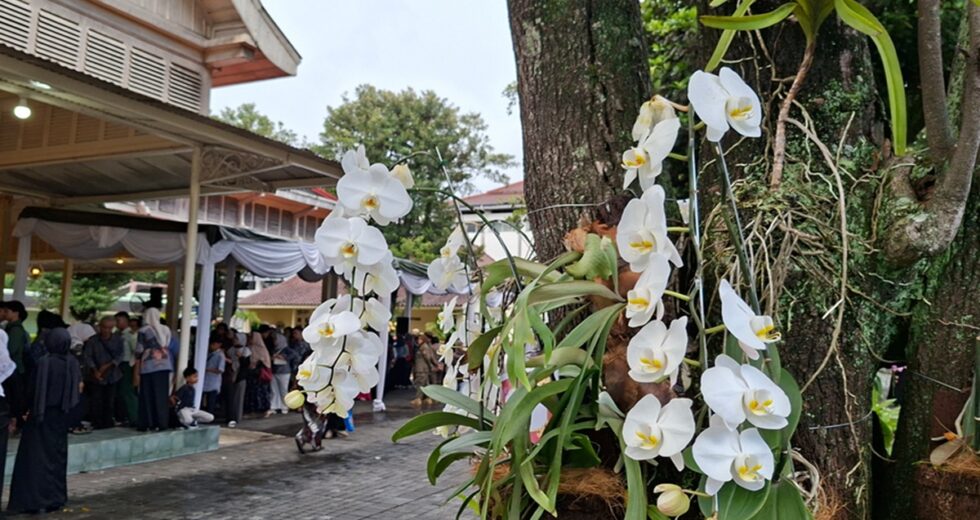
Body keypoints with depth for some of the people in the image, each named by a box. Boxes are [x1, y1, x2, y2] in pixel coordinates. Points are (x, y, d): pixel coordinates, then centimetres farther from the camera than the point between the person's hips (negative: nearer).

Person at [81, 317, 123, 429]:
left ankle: (108, 422, 17)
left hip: (111, 375, 2)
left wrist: (108, 365, -15)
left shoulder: (118, 339, -1)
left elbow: (119, 355, -2)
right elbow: (87, 356, -10)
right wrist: (94, 370, -22)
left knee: (110, 401, 6)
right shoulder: (92, 340, -7)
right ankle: (97, 424, 8)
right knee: (96, 401, -2)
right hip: (95, 377, -2)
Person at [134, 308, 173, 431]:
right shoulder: (166, 330, 8)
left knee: (148, 396, 3)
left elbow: (139, 353, -3)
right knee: (162, 395, 8)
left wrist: (136, 372, 0)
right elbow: (167, 346, 5)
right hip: (164, 365, 3)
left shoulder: (144, 331, -3)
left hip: (149, 366, -3)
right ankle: (162, 423, 9)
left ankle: (146, 424, 5)